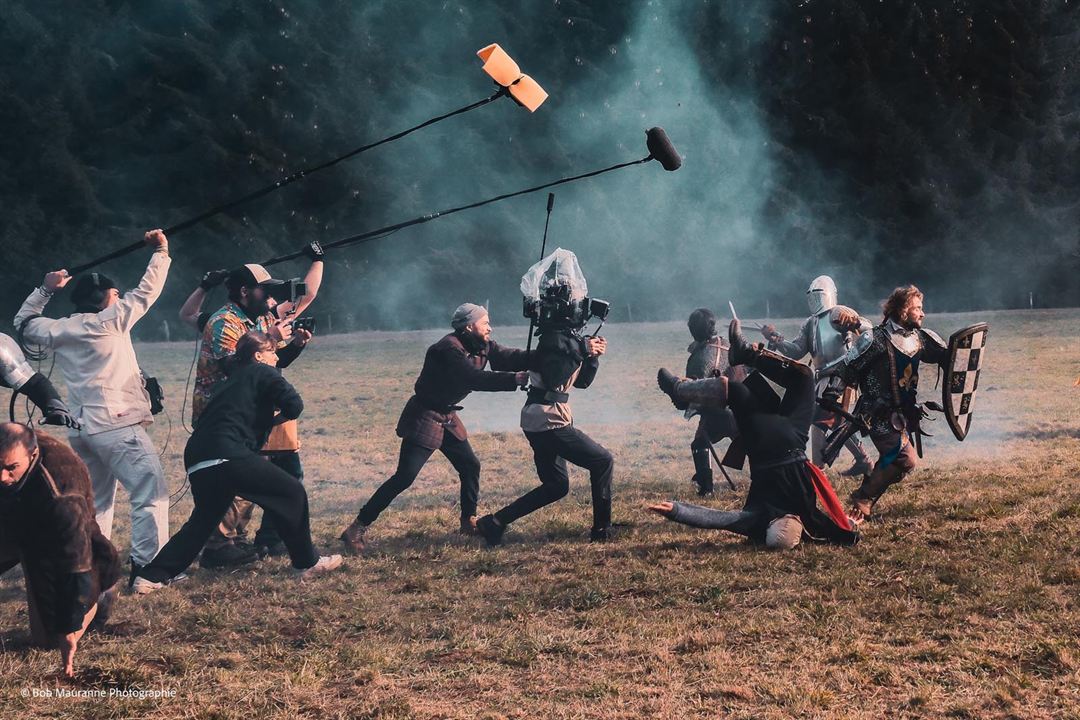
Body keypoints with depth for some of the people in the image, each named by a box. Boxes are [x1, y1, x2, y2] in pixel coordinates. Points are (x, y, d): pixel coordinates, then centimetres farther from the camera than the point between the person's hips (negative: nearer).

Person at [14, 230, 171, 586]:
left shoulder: (58, 330, 11)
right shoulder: (110, 321, -5)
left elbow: (24, 322, 29)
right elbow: (147, 292, 0)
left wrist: (45, 289, 29)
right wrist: (161, 252, 10)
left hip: (81, 429, 7)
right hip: (118, 424, -7)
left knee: (95, 500, 18)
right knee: (151, 492, -7)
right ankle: (148, 566, -14)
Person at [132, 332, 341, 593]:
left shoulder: (236, 376, 31)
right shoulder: (264, 374, 8)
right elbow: (294, 405, -4)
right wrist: (275, 418, 15)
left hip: (197, 460, 9)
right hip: (226, 455, -8)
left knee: (203, 521, 24)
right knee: (292, 493, 4)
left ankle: (152, 576, 18)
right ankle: (307, 563, 9)